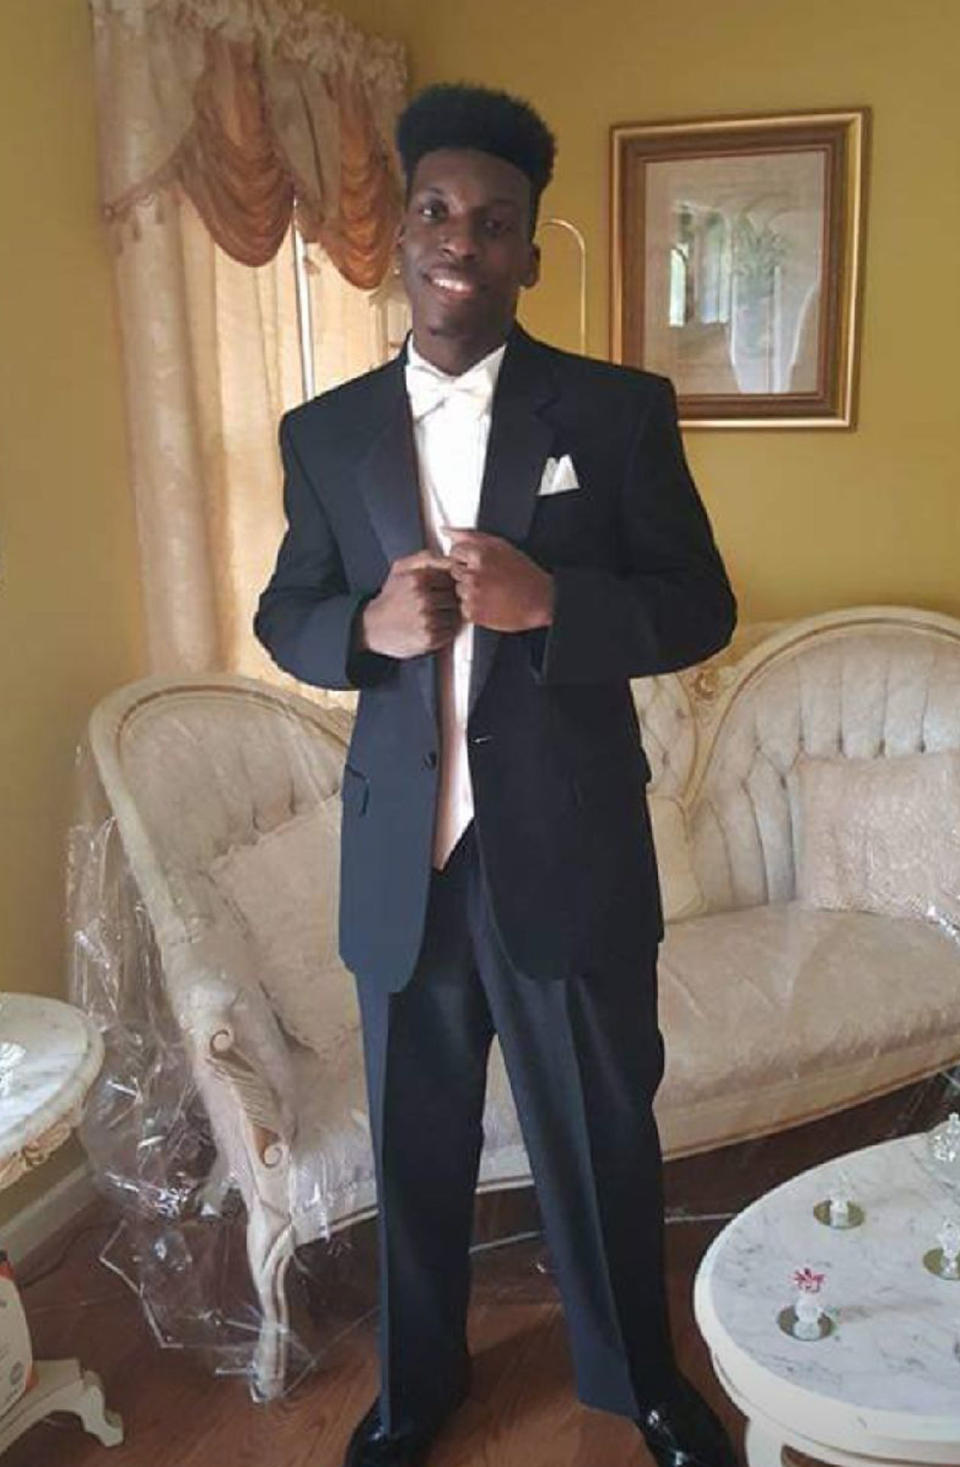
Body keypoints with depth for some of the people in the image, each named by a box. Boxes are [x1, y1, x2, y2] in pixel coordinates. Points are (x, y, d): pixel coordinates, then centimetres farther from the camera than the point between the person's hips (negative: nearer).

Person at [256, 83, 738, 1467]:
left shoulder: (620, 409, -4)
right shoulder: (324, 431, 4)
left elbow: (701, 608, -3)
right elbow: (283, 617, 9)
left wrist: (549, 600, -22)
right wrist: (368, 625, -14)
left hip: (571, 854, -2)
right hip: (400, 860, 2)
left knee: (603, 1136, 14)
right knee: (416, 1144, 17)